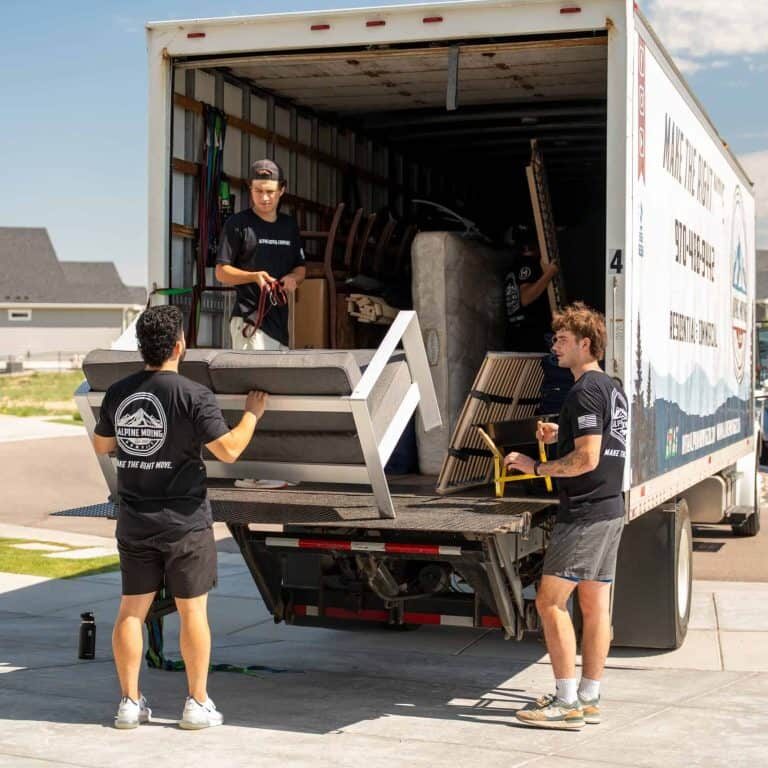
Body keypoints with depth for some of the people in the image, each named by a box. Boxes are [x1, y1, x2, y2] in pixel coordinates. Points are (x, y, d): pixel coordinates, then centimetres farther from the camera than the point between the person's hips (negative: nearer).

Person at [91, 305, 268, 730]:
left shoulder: (117, 393, 2)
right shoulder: (192, 395, -14)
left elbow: (101, 445, 15)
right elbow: (228, 449, -12)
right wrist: (252, 413, 3)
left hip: (134, 521, 5)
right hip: (184, 520, -4)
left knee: (131, 610, 11)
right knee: (192, 611, 5)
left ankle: (130, 702, 14)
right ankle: (197, 703, 10)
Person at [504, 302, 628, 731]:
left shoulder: (585, 392, -15)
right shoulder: (613, 389, 15)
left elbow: (586, 459, -22)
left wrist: (536, 467, -12)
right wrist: (562, 436, 16)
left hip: (585, 513, -10)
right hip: (611, 509, 10)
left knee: (550, 600, -6)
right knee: (596, 606, 10)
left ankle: (567, 703, -4)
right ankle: (589, 699, 16)